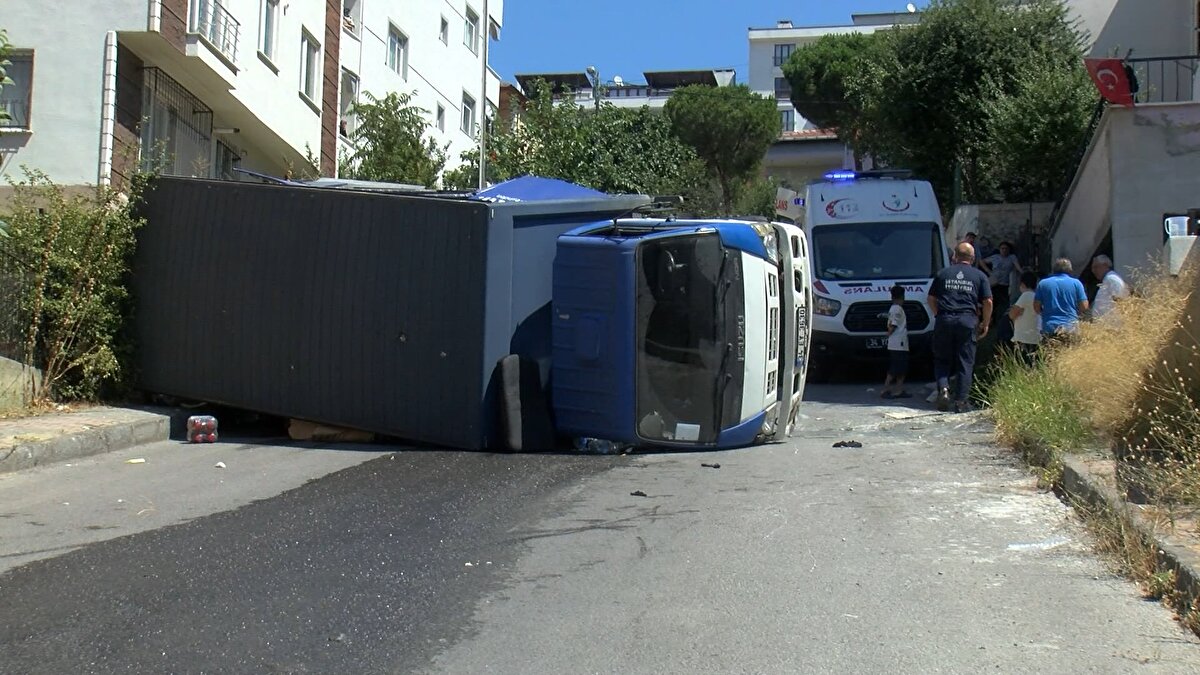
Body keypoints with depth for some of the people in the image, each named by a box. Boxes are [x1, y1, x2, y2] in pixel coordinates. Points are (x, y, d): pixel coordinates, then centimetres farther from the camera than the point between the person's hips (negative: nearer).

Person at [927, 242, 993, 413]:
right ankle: (962, 401, 2)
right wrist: (985, 324, 13)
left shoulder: (943, 274, 13)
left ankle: (943, 388, -11)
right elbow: (988, 302, 4)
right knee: (965, 362, 5)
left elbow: (931, 299, 13)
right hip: (968, 320, -1)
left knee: (942, 359, 11)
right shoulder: (979, 276, 9)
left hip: (944, 320, 1)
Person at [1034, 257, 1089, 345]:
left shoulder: (1042, 283, 6)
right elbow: (1084, 306, 1)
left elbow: (1036, 307, 5)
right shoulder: (1076, 283, 2)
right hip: (1070, 327, -1)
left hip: (1049, 328, 1)